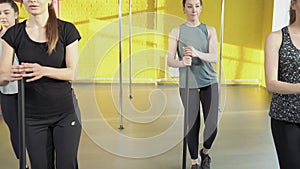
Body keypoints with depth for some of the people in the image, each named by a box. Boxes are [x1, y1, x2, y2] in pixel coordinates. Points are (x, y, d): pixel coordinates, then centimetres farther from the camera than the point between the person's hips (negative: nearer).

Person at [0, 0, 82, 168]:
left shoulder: (67, 30, -4)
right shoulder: (14, 34, 0)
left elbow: (72, 73, -8)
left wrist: (44, 71, -26)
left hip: (65, 112, -1)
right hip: (33, 116, 2)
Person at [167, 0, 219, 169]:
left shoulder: (210, 30, 6)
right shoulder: (177, 31, 2)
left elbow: (215, 57, -6)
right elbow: (170, 61, -4)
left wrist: (197, 53, -26)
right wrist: (182, 62, -27)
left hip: (209, 82, 1)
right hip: (188, 84, -1)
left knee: (212, 126, -6)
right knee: (193, 125, 2)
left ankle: (206, 152, 25)